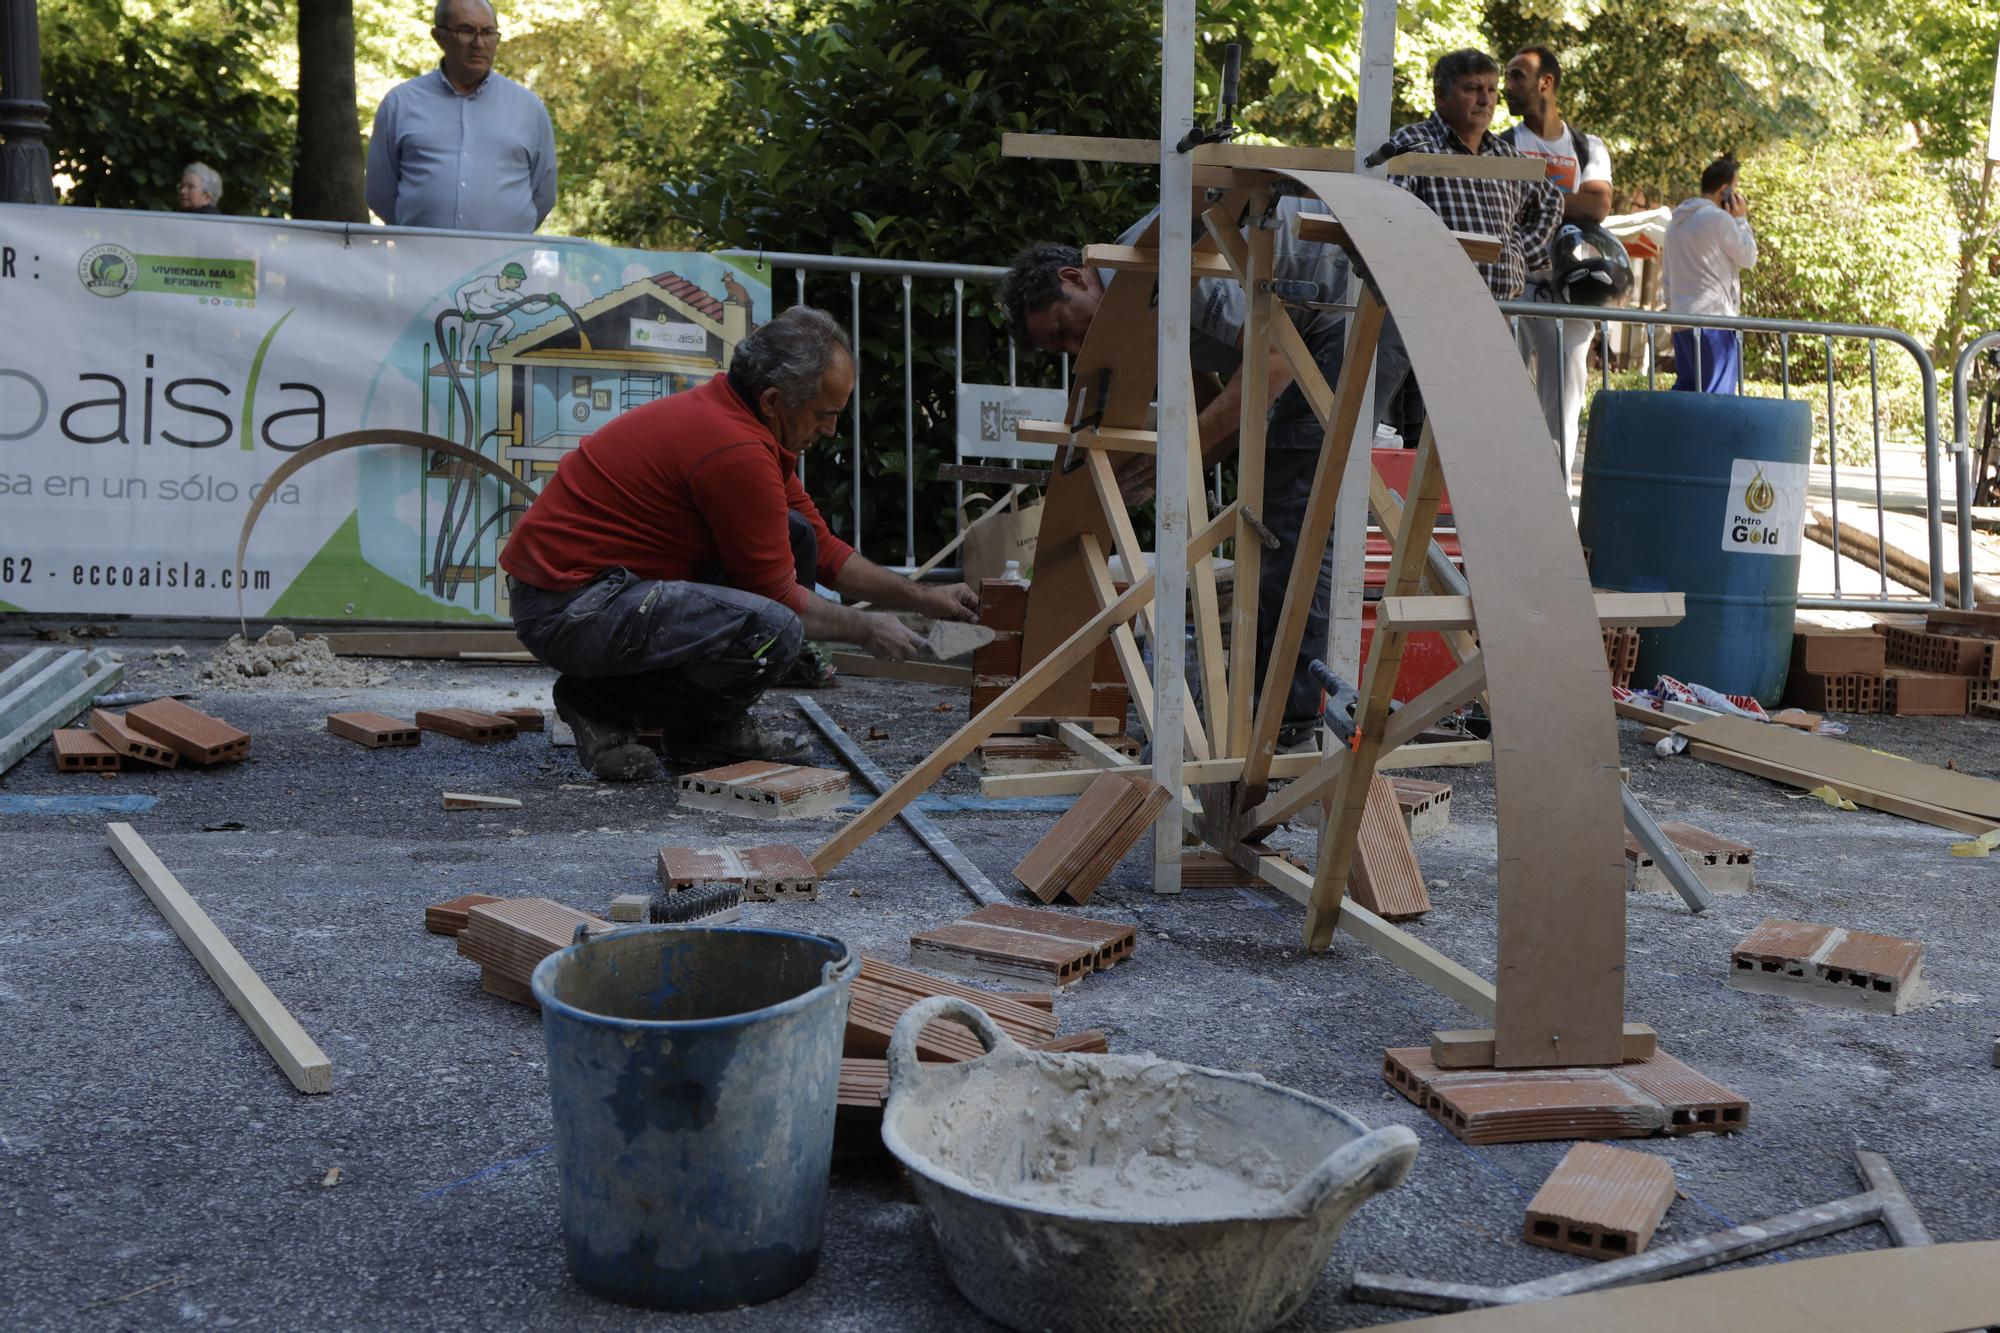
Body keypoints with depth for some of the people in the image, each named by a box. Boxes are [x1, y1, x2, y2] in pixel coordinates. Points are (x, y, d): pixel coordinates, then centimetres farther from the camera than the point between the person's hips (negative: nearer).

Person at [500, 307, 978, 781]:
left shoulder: (737, 420, 10)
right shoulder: (736, 451, -22)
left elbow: (824, 551, 20)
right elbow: (778, 597, -12)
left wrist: (924, 598, 16)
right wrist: (867, 629, 2)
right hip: (567, 607, -11)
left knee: (794, 535, 12)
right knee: (772, 631, -29)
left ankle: (711, 727, 13)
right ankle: (601, 707, -6)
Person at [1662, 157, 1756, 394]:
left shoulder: (1675, 221, 17)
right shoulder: (1719, 218, -9)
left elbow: (1667, 276, 20)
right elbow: (1748, 258, 0)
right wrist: (1741, 220, 8)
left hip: (1681, 319, 8)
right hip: (1715, 320, -8)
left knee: (1685, 389, 9)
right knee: (1716, 394, -7)